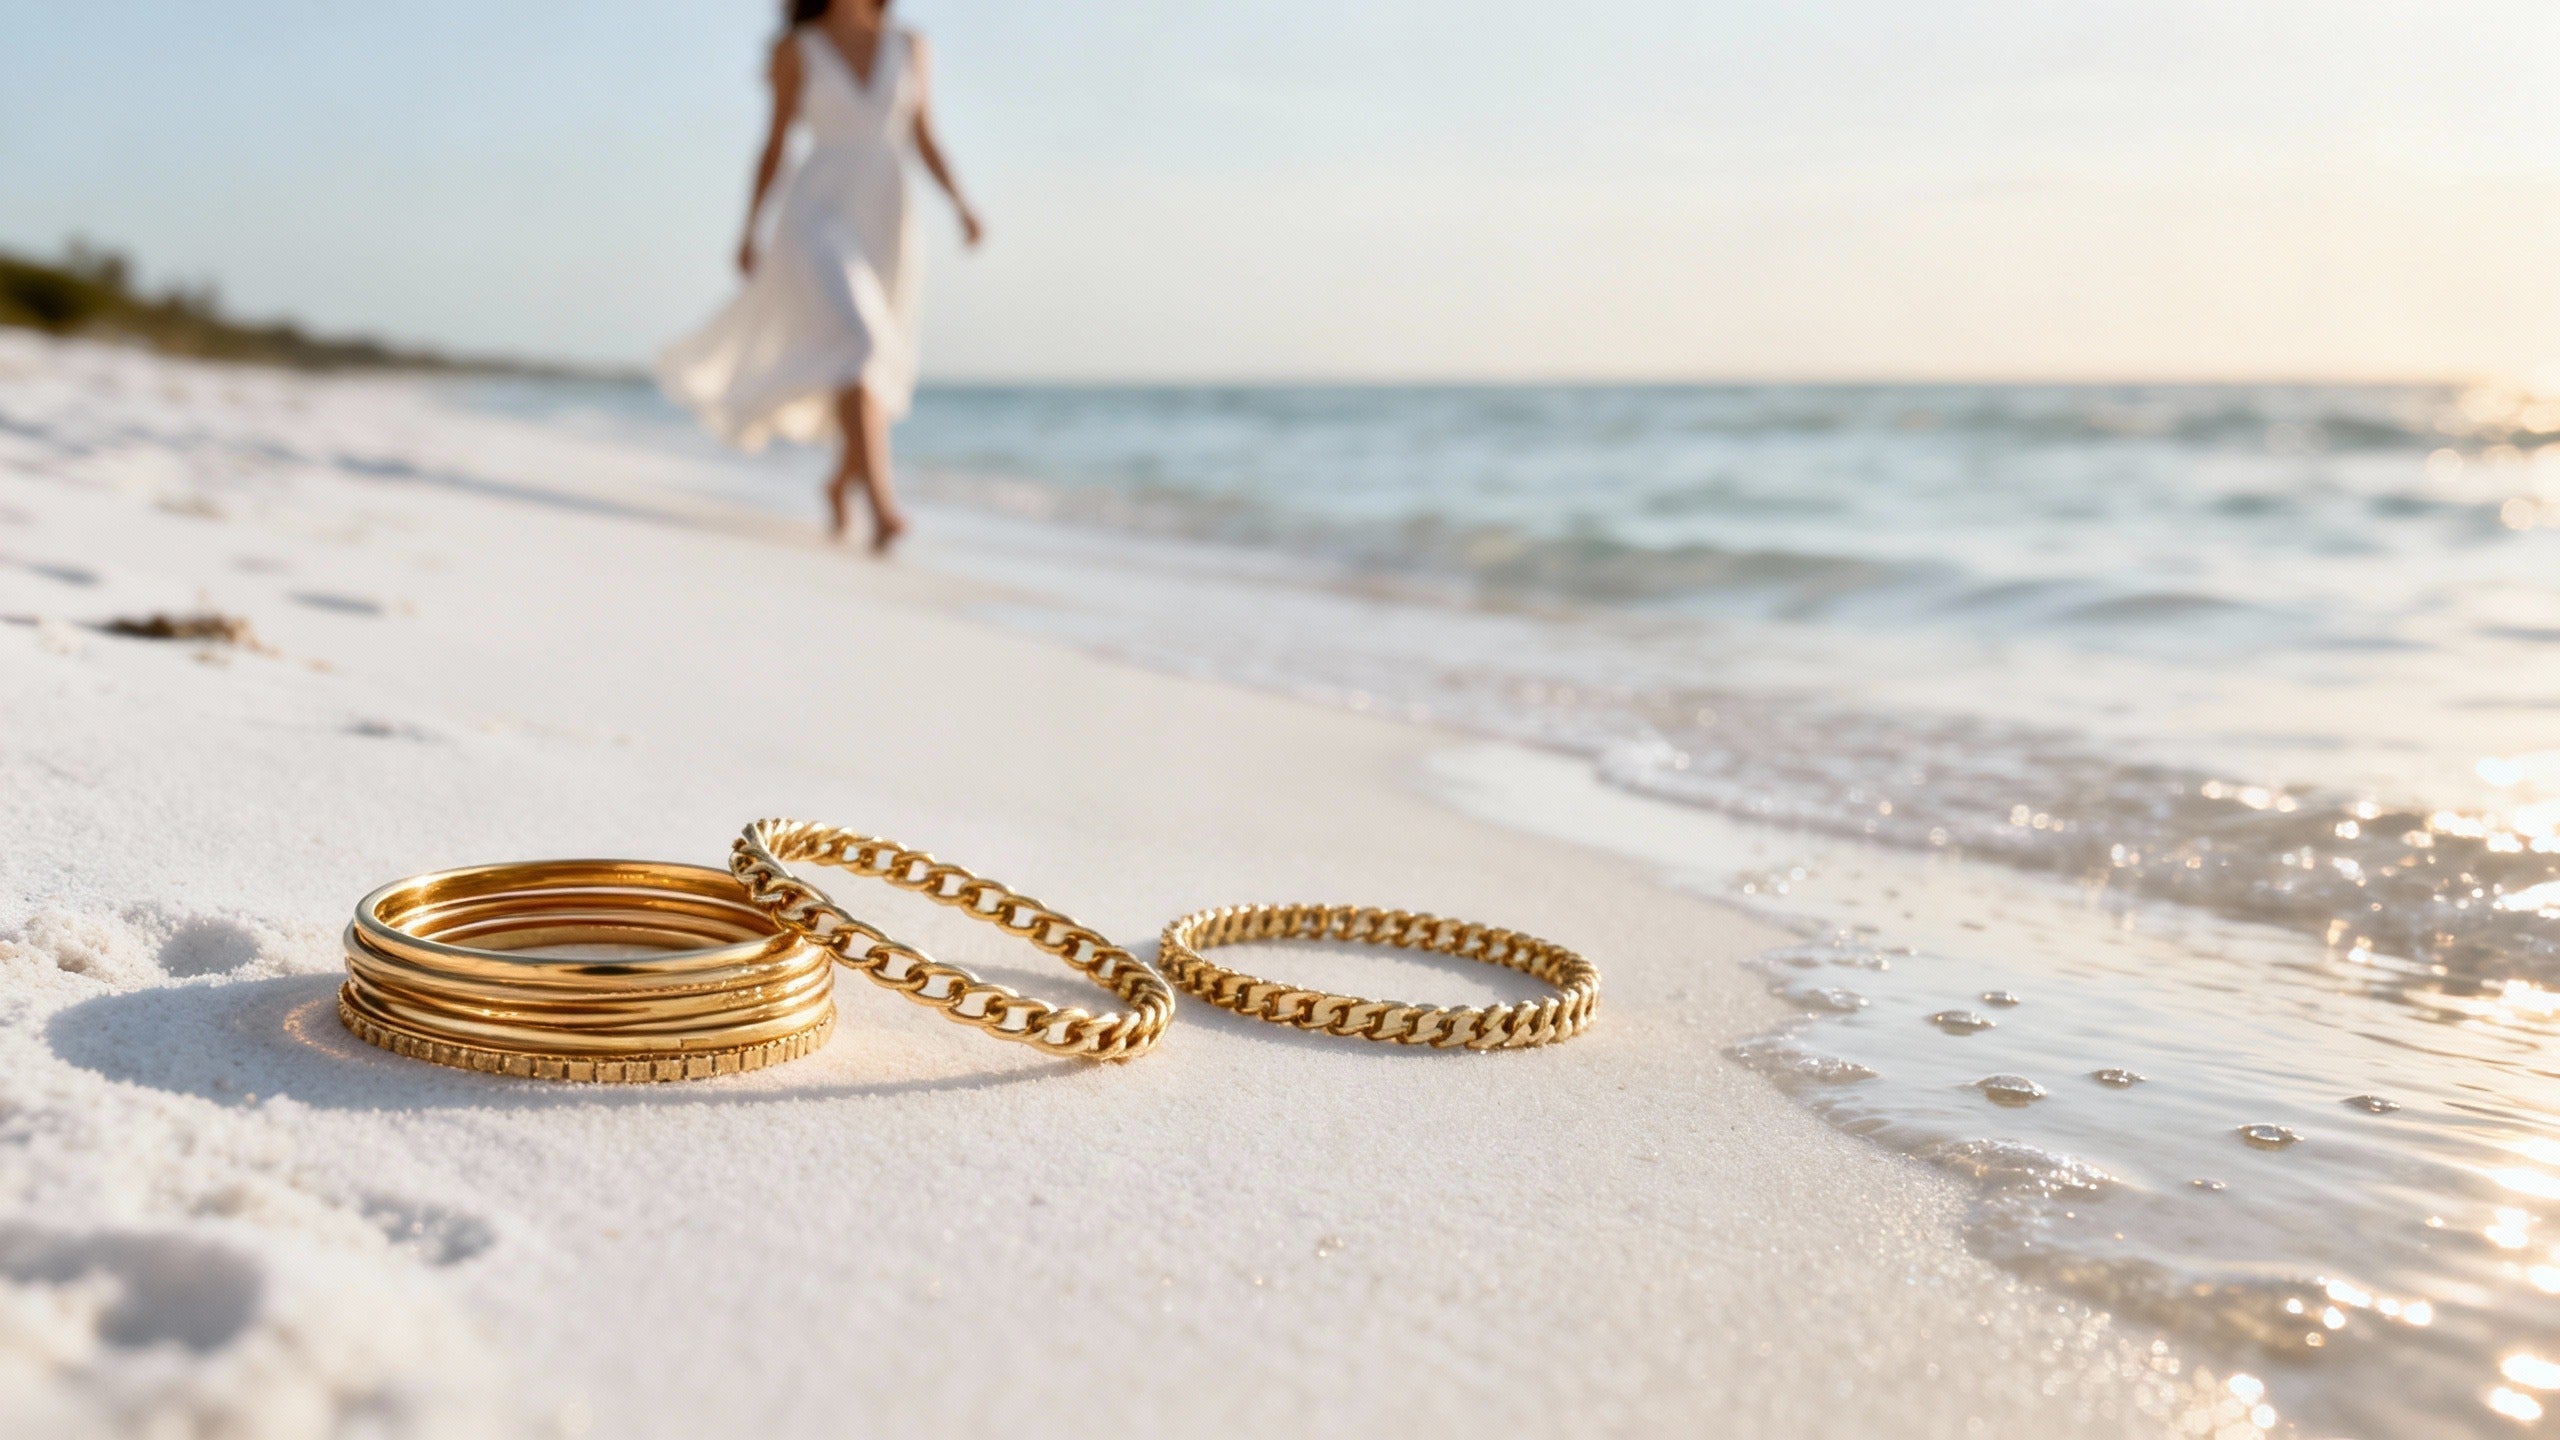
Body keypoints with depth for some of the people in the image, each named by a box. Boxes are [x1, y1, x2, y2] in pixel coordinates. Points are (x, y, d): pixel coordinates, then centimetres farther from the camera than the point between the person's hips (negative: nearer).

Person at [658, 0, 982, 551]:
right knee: (854, 345, -26)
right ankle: (883, 506, -32)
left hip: (883, 225, 4)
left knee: (881, 374, 10)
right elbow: (774, 144, 5)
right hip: (818, 218, -4)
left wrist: (962, 205, -2)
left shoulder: (909, 47, 9)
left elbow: (923, 139, 12)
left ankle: (840, 480, 38)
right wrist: (749, 232, 5)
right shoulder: (797, 50, 1)